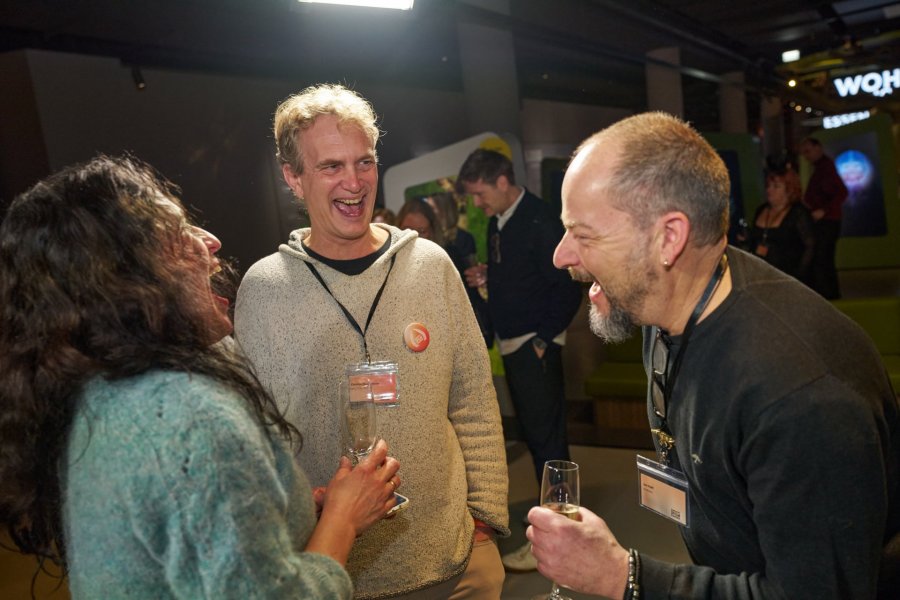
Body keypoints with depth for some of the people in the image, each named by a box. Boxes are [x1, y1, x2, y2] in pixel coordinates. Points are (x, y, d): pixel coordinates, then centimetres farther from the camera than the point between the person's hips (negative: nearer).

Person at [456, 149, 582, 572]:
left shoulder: (540, 222, -15)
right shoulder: (497, 222, 11)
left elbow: (568, 288, -15)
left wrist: (544, 338, -15)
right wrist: (485, 277, 2)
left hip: (535, 346, -8)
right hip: (511, 345, 8)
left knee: (546, 436, -1)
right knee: (533, 433, 14)